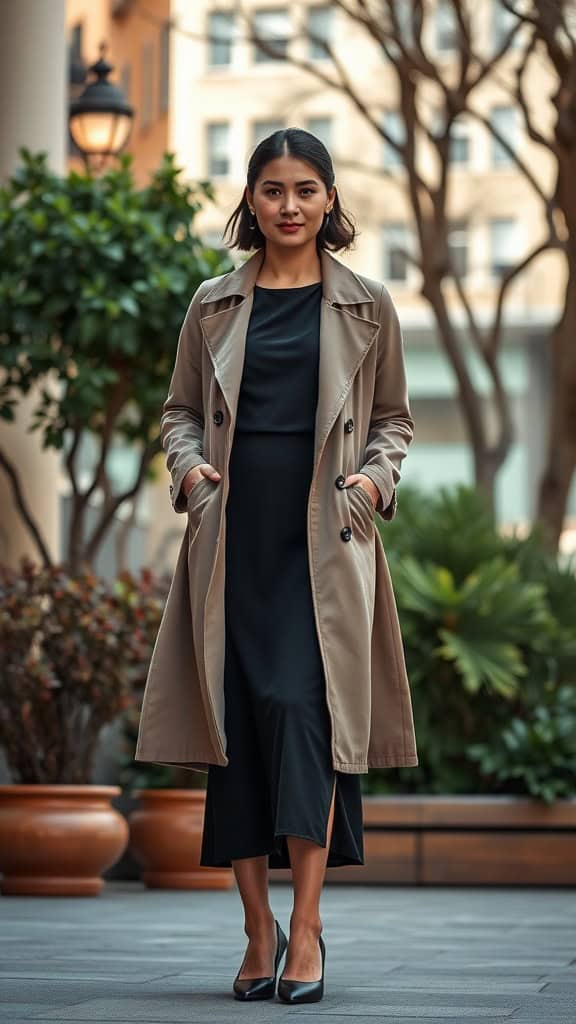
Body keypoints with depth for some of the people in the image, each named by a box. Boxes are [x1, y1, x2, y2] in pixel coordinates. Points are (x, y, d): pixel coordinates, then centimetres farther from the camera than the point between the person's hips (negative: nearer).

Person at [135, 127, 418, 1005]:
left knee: (304, 705, -15)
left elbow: (394, 420, 14)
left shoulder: (367, 306, 8)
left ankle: (305, 928, -10)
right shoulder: (214, 305, 11)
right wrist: (190, 465, -3)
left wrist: (376, 477, -5)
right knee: (236, 719, 1)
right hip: (234, 538, 2)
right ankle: (259, 930, 10)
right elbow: (180, 411, 17)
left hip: (324, 543, -2)